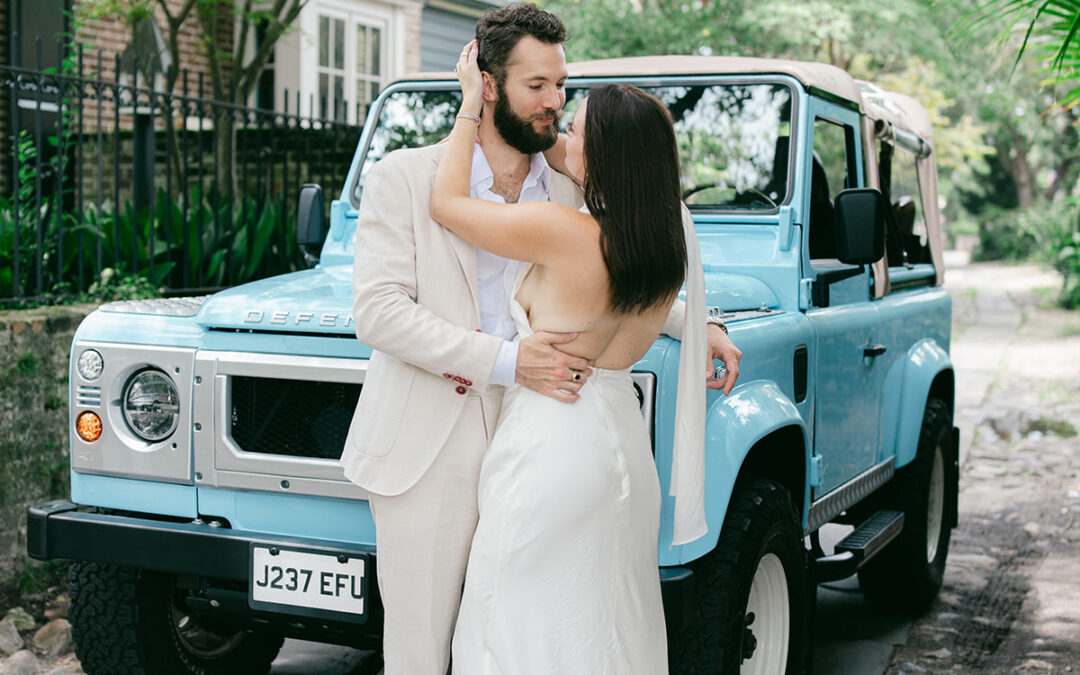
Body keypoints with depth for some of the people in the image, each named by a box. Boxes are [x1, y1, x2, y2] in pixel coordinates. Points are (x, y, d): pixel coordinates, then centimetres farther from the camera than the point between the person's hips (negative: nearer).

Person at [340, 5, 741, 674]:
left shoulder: (570, 192, 10)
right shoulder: (402, 177, -2)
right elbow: (377, 313, -12)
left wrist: (698, 326, 11)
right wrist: (506, 359, -21)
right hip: (426, 451, -3)